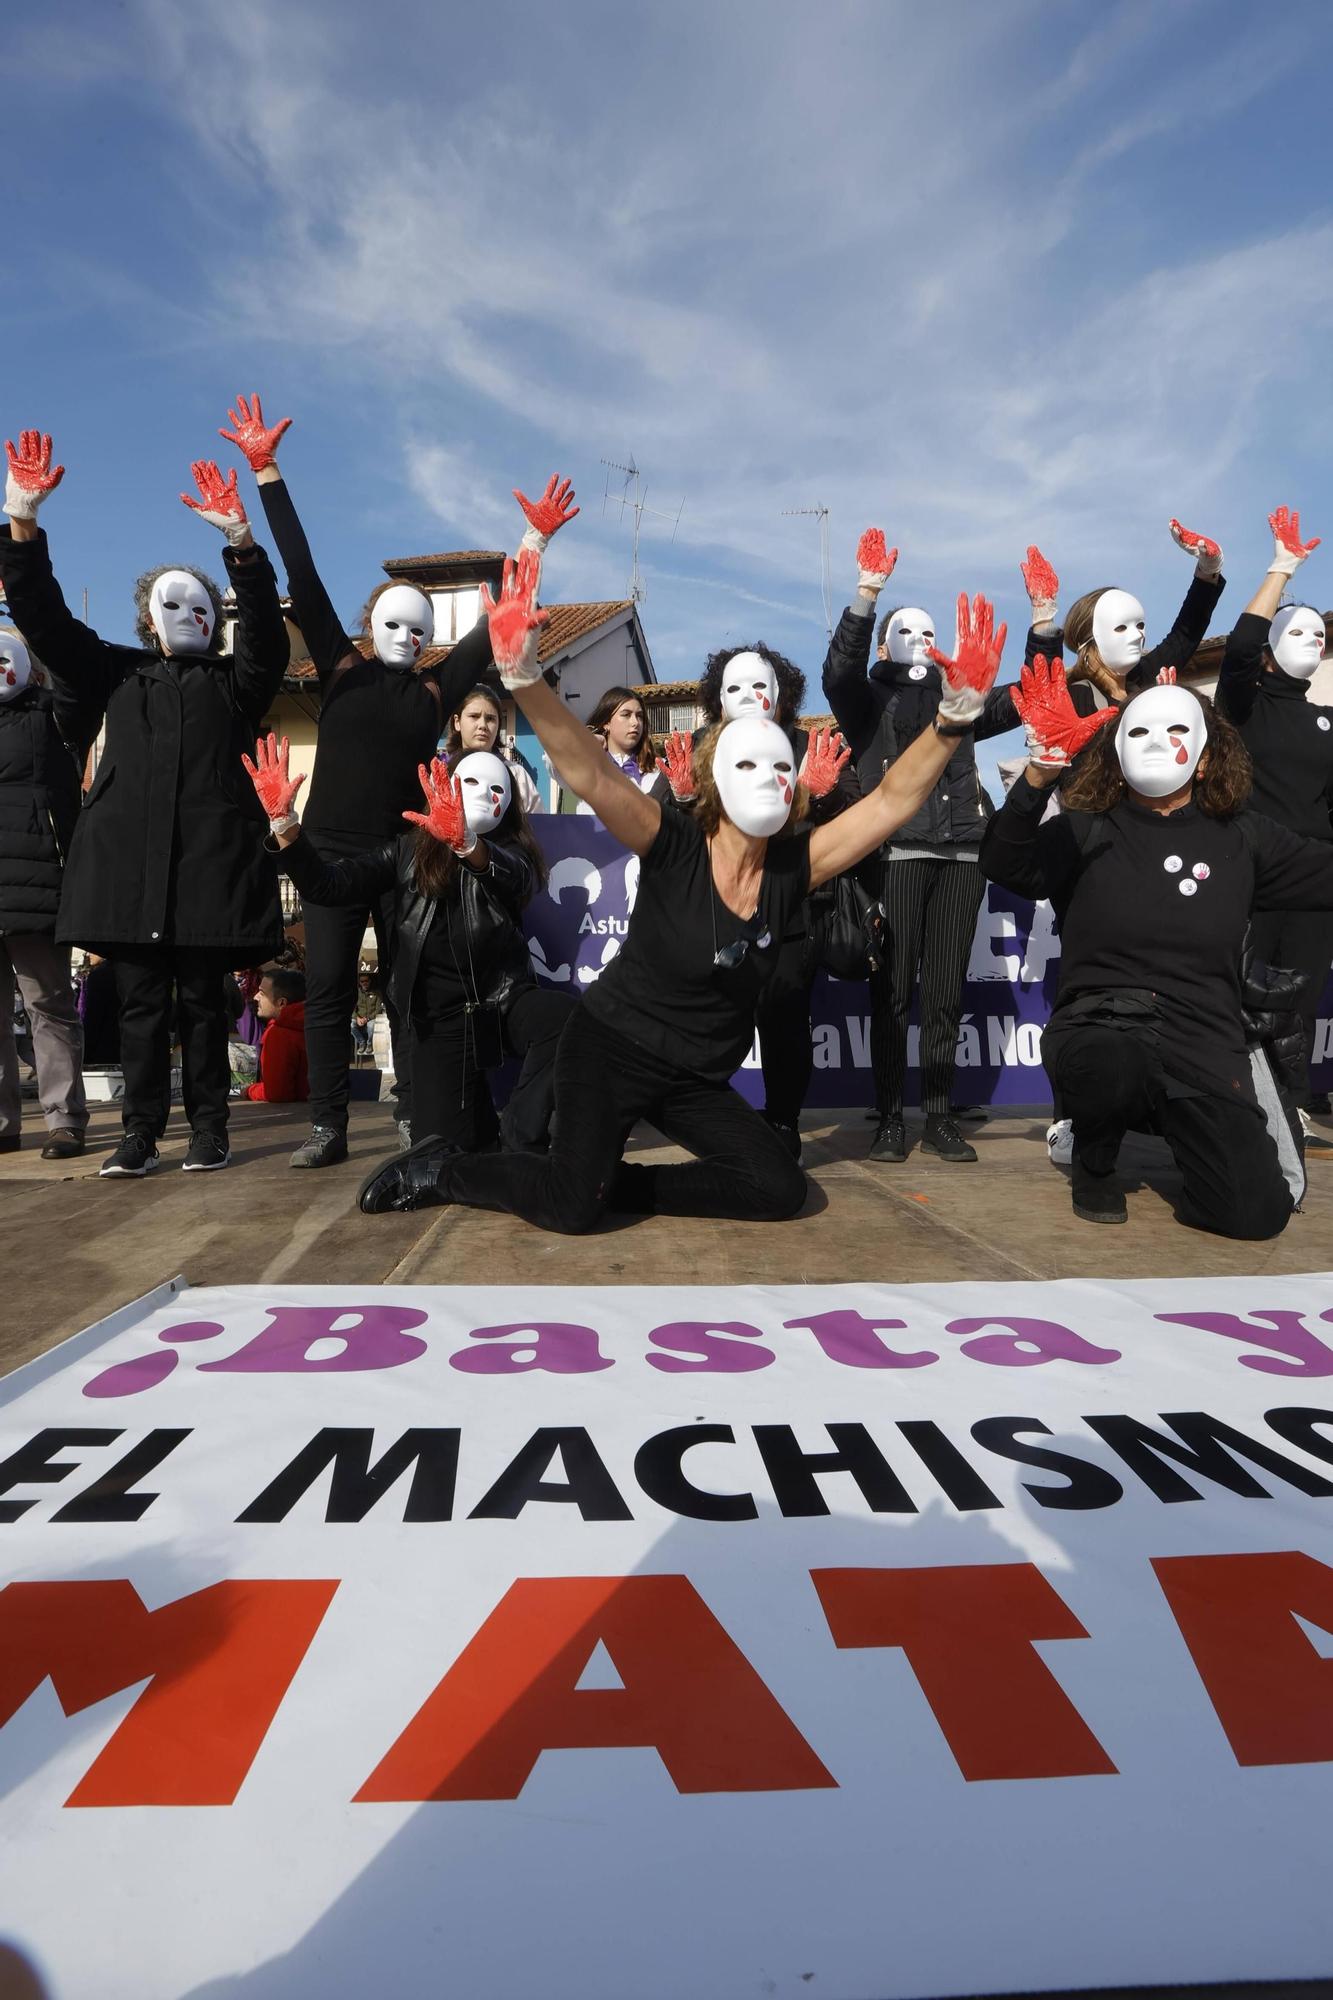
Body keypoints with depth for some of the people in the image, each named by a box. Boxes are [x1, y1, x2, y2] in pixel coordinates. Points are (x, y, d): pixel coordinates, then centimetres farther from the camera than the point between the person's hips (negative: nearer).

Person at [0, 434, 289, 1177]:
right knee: (141, 1001, 3)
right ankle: (142, 1132, 7)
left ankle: (209, 1128, 9)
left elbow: (267, 628, -5)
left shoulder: (233, 681, 12)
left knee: (203, 999, 2)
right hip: (130, 858, 2)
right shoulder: (117, 671, 18)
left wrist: (240, 540, -18)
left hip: (209, 858, -2)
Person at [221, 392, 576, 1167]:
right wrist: (267, 471, 1)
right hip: (332, 850, 0)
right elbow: (303, 578, 2)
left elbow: (494, 625, 6)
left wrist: (536, 544, 4)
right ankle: (330, 1125, 8)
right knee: (327, 989, 1)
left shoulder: (434, 692, 5)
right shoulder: (342, 671, 5)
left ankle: (415, 1118, 10)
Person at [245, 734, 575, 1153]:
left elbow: (516, 880, -23)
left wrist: (464, 840, -45)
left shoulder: (512, 851, 3)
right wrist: (283, 819, -19)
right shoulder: (409, 849, 8)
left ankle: (521, 1138, -15)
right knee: (459, 1139, -13)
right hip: (442, 1015, 1)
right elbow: (328, 886, -3)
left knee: (571, 1017, -33)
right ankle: (482, 1114, 25)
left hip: (506, 997, 0)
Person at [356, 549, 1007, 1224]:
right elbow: (588, 773, -29)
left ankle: (612, 1182, 9)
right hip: (610, 1048, -5)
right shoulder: (673, 847, -17)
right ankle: (438, 1169, 9)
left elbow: (894, 799, -10)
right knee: (570, 1207, -20)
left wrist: (954, 715, -24)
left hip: (698, 1078, 6)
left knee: (780, 1189, -5)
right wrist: (522, 674, -43)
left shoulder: (794, 866, -6)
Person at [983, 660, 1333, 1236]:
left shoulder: (1242, 836, 11)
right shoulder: (1085, 831, 2)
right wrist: (1041, 772, -32)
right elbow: (1003, 865, -17)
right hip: (1098, 1028, -2)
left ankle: (1174, 1130, 21)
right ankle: (1094, 1162, -2)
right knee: (1114, 1066, -40)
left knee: (1256, 1212, -15)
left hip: (1204, 1047, 3)